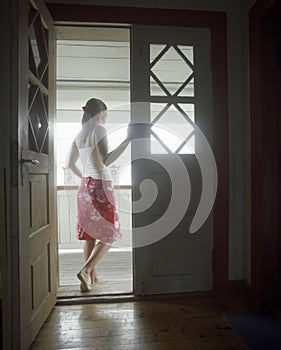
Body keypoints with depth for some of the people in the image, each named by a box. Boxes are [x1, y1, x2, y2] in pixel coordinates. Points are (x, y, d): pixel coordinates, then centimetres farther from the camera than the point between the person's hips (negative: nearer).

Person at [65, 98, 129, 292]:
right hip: (101, 186, -8)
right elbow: (106, 160, -21)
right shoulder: (99, 129, -9)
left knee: (90, 233, 13)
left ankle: (92, 276, 21)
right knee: (109, 234, 3)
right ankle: (86, 270, -7)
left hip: (86, 186, 8)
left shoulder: (80, 134, 14)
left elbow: (69, 164, 18)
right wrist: (127, 141, -22)